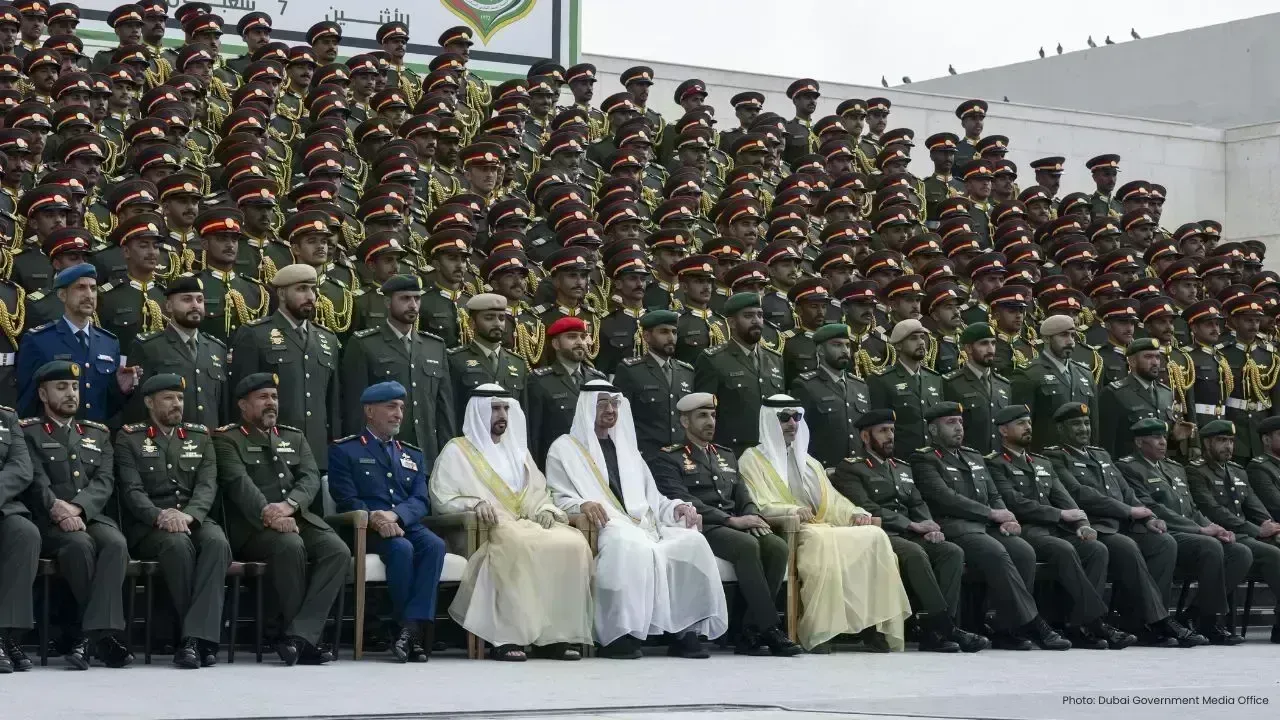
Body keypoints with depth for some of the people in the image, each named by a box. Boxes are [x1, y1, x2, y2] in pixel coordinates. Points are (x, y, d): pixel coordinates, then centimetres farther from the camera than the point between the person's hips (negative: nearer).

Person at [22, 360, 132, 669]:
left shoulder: (98, 433, 22)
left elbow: (105, 481, 6)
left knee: (115, 542, -31)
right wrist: (58, 510, -24)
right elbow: (36, 481, -5)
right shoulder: (28, 432, 10)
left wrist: (76, 507, -14)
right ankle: (105, 631, -24)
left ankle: (84, 635, -36)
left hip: (92, 516, 3)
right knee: (80, 544, -35)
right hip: (49, 523, -3)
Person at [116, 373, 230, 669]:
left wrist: (188, 514, -20)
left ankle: (194, 637, -38)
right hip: (149, 526, -3)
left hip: (194, 520, 3)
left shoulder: (200, 436, 17)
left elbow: (207, 485, 3)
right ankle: (204, 635, -27)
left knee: (217, 542, -32)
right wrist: (160, 515, -26)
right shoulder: (129, 439, 8)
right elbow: (131, 489, -5)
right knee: (178, 544, -37)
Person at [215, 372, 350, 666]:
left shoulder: (295, 437, 22)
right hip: (253, 525, -5)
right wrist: (270, 515, -29)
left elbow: (311, 478, 6)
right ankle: (306, 636, -22)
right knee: (290, 546, -36)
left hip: (299, 518, 5)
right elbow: (239, 483, -11)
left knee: (339, 551, -24)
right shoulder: (227, 439, 6)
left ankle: (299, 635, -29)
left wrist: (289, 505, -18)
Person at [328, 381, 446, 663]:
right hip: (367, 531, -4)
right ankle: (409, 628, -24)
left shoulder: (413, 456, 23)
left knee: (434, 545, -30)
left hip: (407, 524, 4)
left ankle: (412, 626, -36)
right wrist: (374, 518, -23)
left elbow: (421, 501, 8)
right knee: (402, 548, -35)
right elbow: (347, 500, -3)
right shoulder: (344, 450, 9)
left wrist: (394, 515, -14)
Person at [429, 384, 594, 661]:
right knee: (517, 545, -41)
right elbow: (441, 498, 0)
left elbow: (539, 493, 25)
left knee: (573, 543, -26)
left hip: (527, 524, 6)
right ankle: (508, 636, -39)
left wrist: (545, 510, 2)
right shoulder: (457, 451, 10)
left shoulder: (518, 450, 27)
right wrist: (474, 503, -17)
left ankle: (557, 633, -25)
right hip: (483, 531, -6)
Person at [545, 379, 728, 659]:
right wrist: (582, 504, -20)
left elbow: (651, 497, 28)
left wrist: (676, 507, 7)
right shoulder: (565, 448, 13)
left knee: (692, 541, -23)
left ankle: (686, 629, -23)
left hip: (643, 525, 6)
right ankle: (620, 634, -36)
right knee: (632, 546, -41)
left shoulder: (626, 448, 31)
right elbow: (557, 499, 2)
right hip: (601, 528, -6)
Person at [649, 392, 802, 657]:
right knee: (747, 546, -35)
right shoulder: (668, 459, 5)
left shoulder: (726, 456, 28)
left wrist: (753, 518, -4)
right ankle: (769, 629, -32)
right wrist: (731, 520, -19)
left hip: (736, 526, 6)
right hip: (701, 528, -6)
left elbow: (744, 497, 22)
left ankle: (750, 633, -23)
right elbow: (683, 502, -10)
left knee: (777, 547, -24)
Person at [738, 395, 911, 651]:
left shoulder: (810, 463, 30)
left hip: (824, 529, 6)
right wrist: (792, 511, -24)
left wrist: (855, 513, -1)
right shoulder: (753, 460, 10)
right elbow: (758, 507, -5)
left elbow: (833, 501, 21)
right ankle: (818, 631, -38)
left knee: (875, 536, -22)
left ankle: (871, 621, -30)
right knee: (821, 539, -39)